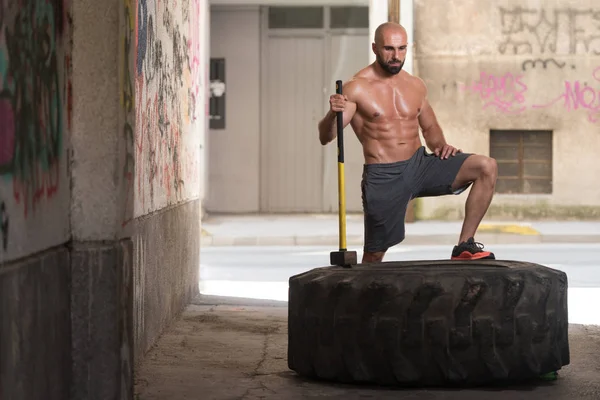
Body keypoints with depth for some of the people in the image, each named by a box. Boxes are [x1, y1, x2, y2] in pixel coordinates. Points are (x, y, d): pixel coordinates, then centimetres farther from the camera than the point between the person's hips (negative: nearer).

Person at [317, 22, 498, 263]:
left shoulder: (415, 86, 8)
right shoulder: (356, 89, -8)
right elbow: (325, 137, -14)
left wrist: (439, 145, 0)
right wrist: (333, 114, -36)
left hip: (420, 164, 5)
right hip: (383, 177, -4)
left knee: (486, 167, -13)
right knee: (374, 255, -2)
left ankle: (464, 247, -11)